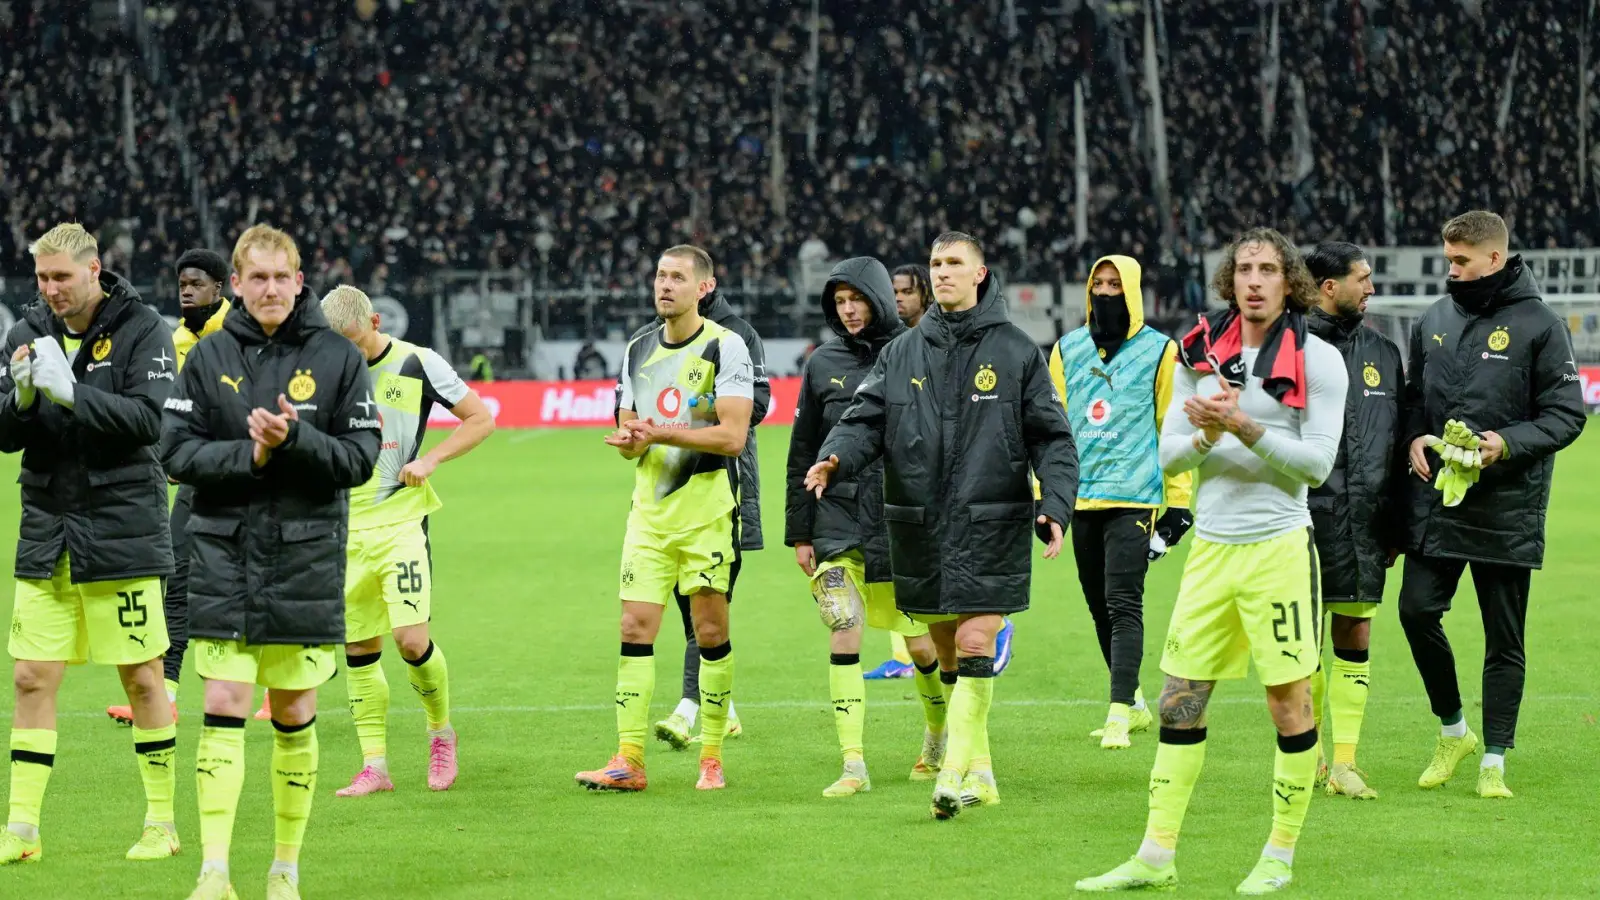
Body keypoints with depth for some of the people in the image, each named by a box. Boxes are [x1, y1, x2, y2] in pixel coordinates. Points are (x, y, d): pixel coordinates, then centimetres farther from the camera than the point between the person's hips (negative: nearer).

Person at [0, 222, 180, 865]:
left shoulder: (141, 329, -6)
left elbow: (149, 420, -17)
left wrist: (71, 392, -25)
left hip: (121, 530, -4)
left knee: (141, 676, 2)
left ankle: (162, 821, 12)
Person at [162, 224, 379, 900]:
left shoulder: (337, 357, 0)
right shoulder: (210, 357, 3)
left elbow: (360, 458, -2)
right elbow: (177, 451, -2)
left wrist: (295, 438, -19)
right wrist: (249, 456, -17)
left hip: (306, 557, 0)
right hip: (223, 555, 0)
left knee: (294, 713, 6)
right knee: (223, 706, -7)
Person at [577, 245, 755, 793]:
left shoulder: (725, 347, -6)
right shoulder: (638, 350, 13)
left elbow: (733, 435, -14)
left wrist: (663, 433, -18)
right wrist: (628, 440, -4)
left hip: (708, 508, -5)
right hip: (650, 511, 5)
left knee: (710, 632, -1)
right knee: (635, 627, -3)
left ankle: (711, 757, 8)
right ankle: (629, 759, -3)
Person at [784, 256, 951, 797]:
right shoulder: (823, 365, 6)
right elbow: (803, 454, 11)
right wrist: (798, 533, 9)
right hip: (838, 523, 2)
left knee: (921, 644, 8)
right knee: (843, 635, -10)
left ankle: (940, 737, 34)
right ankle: (853, 766, -9)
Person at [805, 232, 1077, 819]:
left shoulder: (1015, 351, 3)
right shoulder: (903, 353, 11)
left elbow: (1052, 437, 2)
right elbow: (867, 418, 5)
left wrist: (1055, 506, -11)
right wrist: (835, 459, -16)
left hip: (992, 527, -4)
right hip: (921, 526, 4)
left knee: (975, 648, -12)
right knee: (946, 653, 8)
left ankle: (955, 773, -13)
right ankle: (979, 773, 19)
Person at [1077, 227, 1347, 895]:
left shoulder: (1317, 360, -3)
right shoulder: (1201, 352, 10)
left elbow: (1317, 462, -10)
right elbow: (1168, 454, 9)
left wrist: (1245, 428, -19)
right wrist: (1206, 435, -12)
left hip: (1278, 545, -4)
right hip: (1210, 546, 4)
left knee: (1289, 703, -2)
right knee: (1180, 700, 4)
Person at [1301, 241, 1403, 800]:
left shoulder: (1382, 352, 14)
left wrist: (1394, 526, 15)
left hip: (1365, 523, 4)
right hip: (1306, 517, -4)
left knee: (1355, 638, 3)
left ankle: (1345, 761, 5)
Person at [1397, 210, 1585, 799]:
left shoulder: (1539, 325, -6)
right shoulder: (1434, 320, 9)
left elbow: (1566, 414, -6)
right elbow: (1412, 396, 19)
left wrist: (1507, 442, -20)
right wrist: (1414, 438, -2)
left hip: (1507, 508, -4)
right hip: (1435, 503, 4)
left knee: (1504, 639, 3)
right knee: (1417, 609, -4)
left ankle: (1494, 760, 12)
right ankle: (1452, 730, 17)